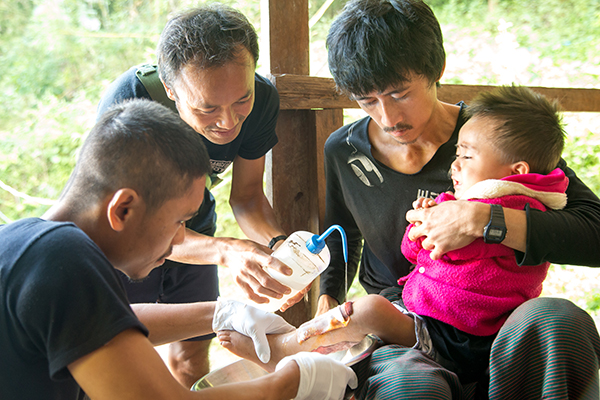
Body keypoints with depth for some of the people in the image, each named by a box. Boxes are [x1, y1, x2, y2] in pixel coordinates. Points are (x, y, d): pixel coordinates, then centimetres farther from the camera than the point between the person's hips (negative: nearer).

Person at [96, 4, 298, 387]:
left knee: (192, 359, 13)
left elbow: (246, 193, -13)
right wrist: (227, 251, -52)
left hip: (194, 231, 4)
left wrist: (277, 243, -35)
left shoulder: (261, 98, -24)